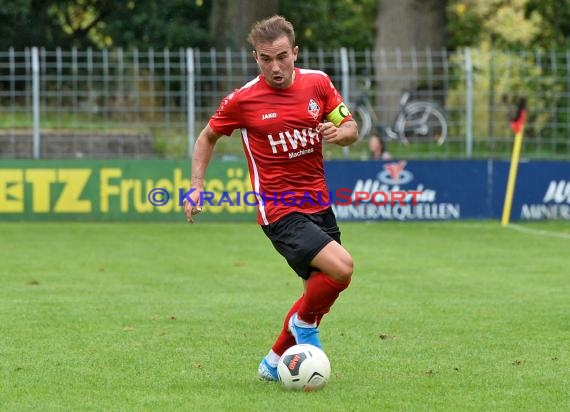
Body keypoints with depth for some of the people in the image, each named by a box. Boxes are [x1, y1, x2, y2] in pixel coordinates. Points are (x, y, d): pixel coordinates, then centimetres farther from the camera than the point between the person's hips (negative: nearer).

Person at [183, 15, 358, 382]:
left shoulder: (318, 83, 1)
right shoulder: (243, 100, -8)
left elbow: (351, 129, 9)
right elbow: (208, 136, 9)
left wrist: (338, 133, -14)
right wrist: (197, 185, 0)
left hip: (319, 204, 6)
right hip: (280, 210, -6)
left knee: (320, 290, 10)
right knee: (341, 267, -25)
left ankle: (275, 362, 30)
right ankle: (305, 323, 3)